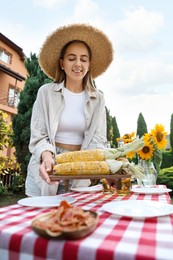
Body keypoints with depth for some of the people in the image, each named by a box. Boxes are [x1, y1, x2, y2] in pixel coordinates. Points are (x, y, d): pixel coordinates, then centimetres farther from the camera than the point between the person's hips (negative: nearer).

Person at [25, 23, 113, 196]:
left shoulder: (97, 99, 2)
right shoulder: (46, 92, -4)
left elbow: (98, 140, -2)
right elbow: (38, 136, -6)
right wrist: (47, 157, -26)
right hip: (48, 170, -1)